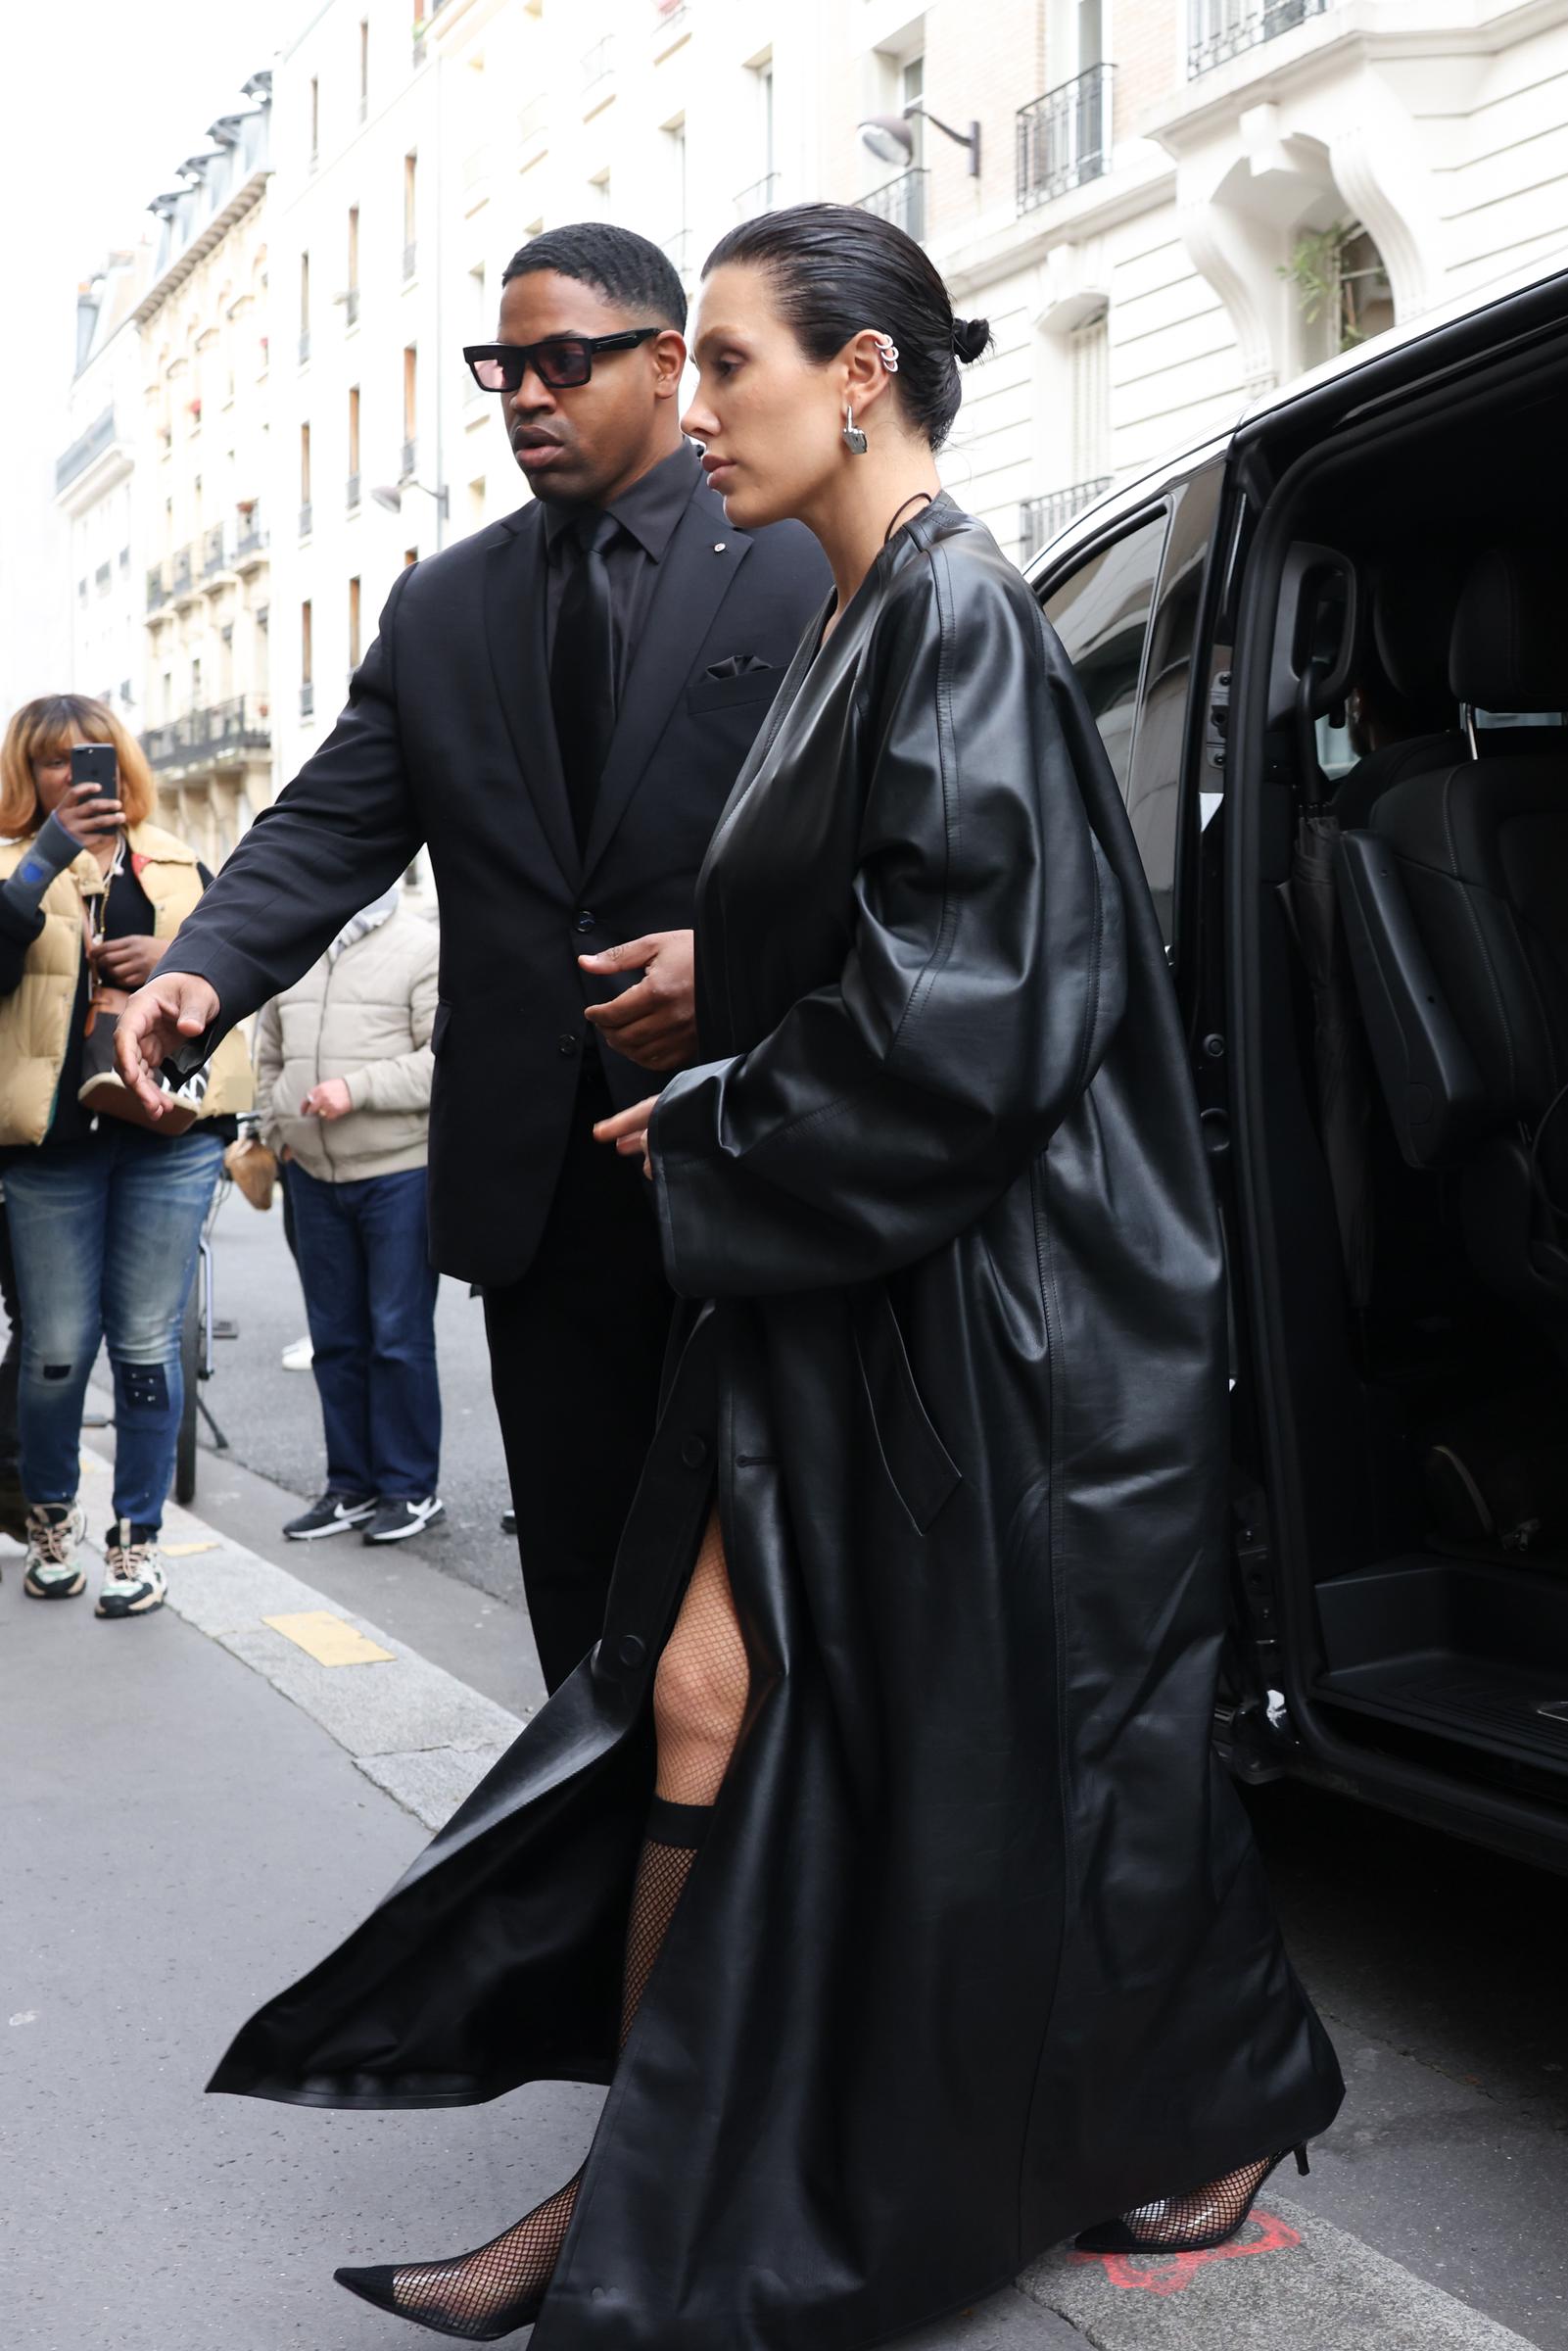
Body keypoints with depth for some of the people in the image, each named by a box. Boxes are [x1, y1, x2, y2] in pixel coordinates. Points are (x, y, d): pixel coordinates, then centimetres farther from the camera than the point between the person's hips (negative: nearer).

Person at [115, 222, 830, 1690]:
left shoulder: (800, 570, 0)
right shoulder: (441, 607, 13)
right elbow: (329, 827, 5)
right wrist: (204, 971, -13)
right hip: (539, 1177, 4)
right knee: (578, 1582, 12)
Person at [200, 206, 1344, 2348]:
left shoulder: (957, 612, -14)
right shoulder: (860, 624, 14)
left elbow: (958, 1004, -21)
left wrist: (714, 1141, -10)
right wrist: (715, 1117, 7)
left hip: (971, 1294, -9)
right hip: (823, 1278, 9)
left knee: (1034, 1735, 6)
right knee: (707, 1694, 6)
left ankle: (1226, 2098, 31)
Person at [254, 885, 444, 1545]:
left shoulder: (422, 947, -7)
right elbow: (269, 1056, 22)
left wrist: (357, 1090, -20)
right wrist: (277, 1131, 10)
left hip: (399, 1173, -6)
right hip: (313, 1174, 6)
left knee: (399, 1336, -1)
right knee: (335, 1337, 11)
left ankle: (410, 1489, 11)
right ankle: (351, 1486, 21)